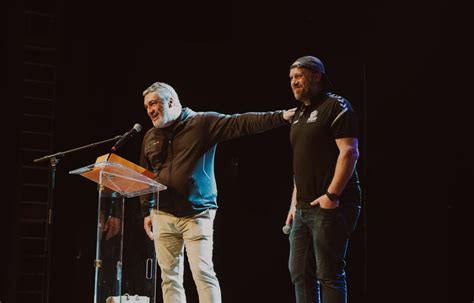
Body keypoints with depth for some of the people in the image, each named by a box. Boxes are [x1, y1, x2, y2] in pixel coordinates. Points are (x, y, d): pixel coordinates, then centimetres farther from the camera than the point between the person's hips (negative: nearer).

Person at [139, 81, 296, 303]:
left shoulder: (203, 123, -2)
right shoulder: (150, 137, 14)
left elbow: (241, 123, -11)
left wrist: (280, 117, -21)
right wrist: (146, 212, 16)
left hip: (197, 215, -4)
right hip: (162, 216, 5)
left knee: (203, 272, -10)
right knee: (169, 277, 6)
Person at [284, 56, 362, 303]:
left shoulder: (335, 106, -6)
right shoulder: (300, 114, 19)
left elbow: (349, 152, -16)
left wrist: (332, 195, -21)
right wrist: (295, 203, 16)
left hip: (329, 205, -9)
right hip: (304, 207, 9)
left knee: (329, 273, -7)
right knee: (300, 272, 10)